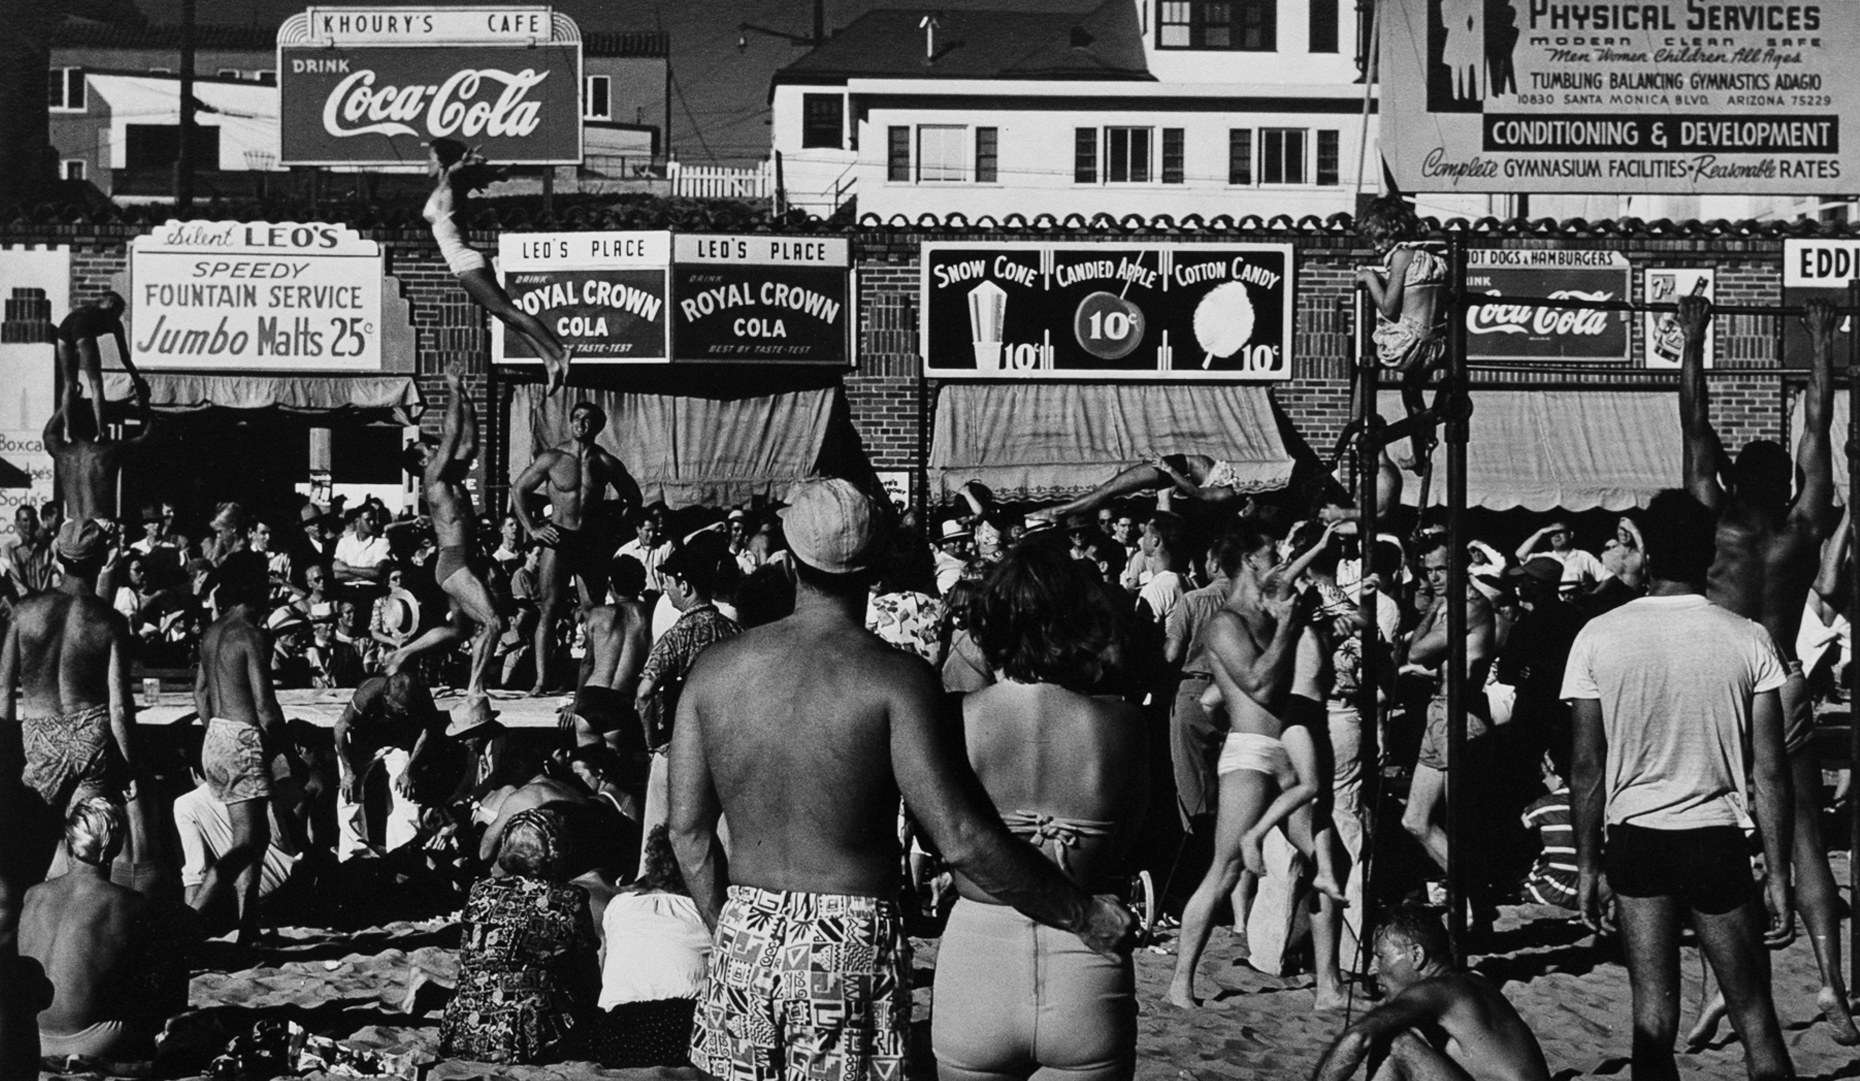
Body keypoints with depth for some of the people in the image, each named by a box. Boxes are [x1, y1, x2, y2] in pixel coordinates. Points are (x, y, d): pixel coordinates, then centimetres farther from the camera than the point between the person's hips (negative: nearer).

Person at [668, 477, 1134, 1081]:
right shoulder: (895, 680, -11)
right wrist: (1086, 917, -10)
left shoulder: (715, 669, 2)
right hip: (852, 944, -4)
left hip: (744, 941, 4)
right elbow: (962, 842, -18)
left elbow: (688, 831, 5)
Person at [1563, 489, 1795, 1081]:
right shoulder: (1749, 641, -5)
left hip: (1636, 837, 1)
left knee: (1653, 1020, 6)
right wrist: (1778, 876, 2)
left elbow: (1587, 768, -2)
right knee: (1755, 1015, 9)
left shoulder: (1598, 637, -4)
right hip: (1719, 841, -1)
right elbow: (1770, 771, -5)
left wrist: (1589, 865, 8)